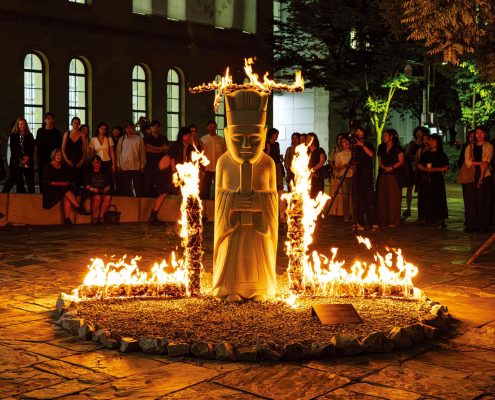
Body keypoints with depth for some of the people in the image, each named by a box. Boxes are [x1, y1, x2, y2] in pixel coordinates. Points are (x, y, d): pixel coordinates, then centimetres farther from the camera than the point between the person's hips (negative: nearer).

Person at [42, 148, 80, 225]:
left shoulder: (64, 167, 18)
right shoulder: (48, 167, 4)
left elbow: (68, 179, 18)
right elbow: (47, 181, -5)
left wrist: (66, 183, -6)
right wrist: (60, 183, -11)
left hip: (64, 187, 3)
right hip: (52, 189, -3)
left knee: (66, 197, -32)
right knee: (66, 191, -33)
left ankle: (67, 219, -40)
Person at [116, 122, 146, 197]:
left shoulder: (139, 139, 0)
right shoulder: (122, 139, 8)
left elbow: (142, 152, 2)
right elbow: (118, 152, 10)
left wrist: (142, 165, 0)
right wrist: (118, 165, 6)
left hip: (136, 167, -2)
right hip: (124, 167, 2)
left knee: (138, 188, 0)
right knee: (126, 188, 6)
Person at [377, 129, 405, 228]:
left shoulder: (397, 148, 0)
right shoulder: (381, 148, 16)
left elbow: (401, 161, -5)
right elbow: (379, 162, 14)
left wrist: (392, 167, -18)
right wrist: (384, 167, -6)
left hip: (394, 175, -5)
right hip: (383, 175, 5)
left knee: (393, 198, -6)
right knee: (382, 197, 2)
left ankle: (393, 221, -3)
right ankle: (383, 220, 7)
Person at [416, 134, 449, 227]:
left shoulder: (441, 155, 4)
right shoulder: (425, 154, 15)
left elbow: (446, 168, -1)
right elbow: (419, 165, 16)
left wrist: (435, 169, -12)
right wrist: (425, 169, -4)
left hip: (437, 179, -4)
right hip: (425, 179, 4)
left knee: (437, 199, -9)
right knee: (425, 199, 0)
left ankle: (440, 221, -9)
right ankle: (425, 219, 4)